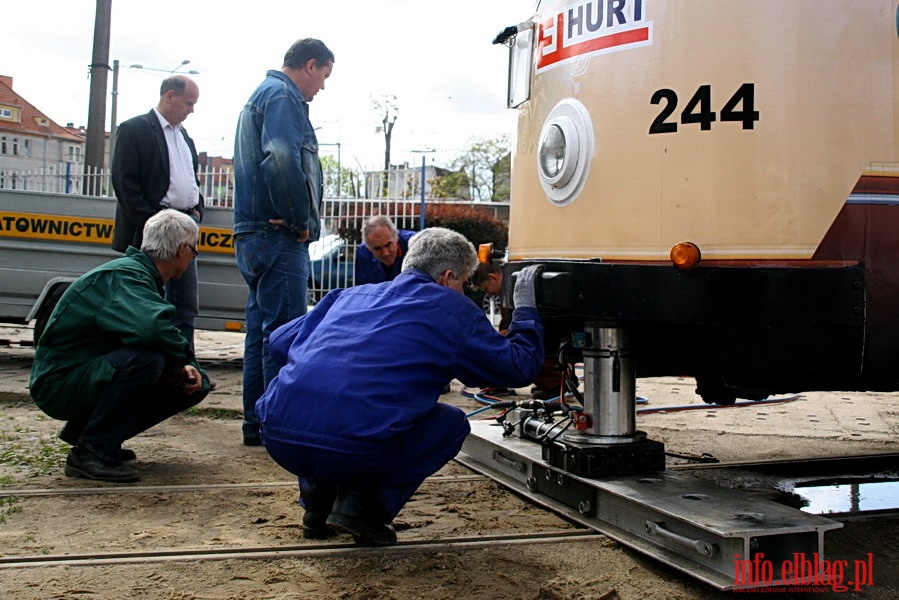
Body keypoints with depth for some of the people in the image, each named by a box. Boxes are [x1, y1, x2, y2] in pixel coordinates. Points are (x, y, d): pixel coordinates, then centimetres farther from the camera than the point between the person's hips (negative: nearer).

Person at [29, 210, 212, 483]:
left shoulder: (141, 276, 10)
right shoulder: (124, 276, -21)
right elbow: (151, 327, -41)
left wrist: (183, 368, -8)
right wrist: (183, 358, -21)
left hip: (92, 375, 10)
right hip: (59, 384, -10)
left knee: (195, 384, 4)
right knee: (146, 358, -34)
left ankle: (84, 431, 14)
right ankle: (90, 452, -18)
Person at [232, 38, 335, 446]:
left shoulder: (260, 95, 24)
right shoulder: (282, 96, -9)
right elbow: (283, 160, -26)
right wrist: (300, 219, -16)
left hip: (254, 234, 11)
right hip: (278, 236, -11)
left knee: (262, 329, 13)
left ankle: (257, 424, 19)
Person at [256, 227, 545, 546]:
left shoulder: (351, 295, 25)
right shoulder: (452, 308, 10)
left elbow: (279, 342, 28)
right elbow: (519, 367, 16)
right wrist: (526, 308, 32)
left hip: (278, 440, 6)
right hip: (353, 451, -5)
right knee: (452, 422, 19)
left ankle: (317, 502, 24)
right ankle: (365, 504, 6)